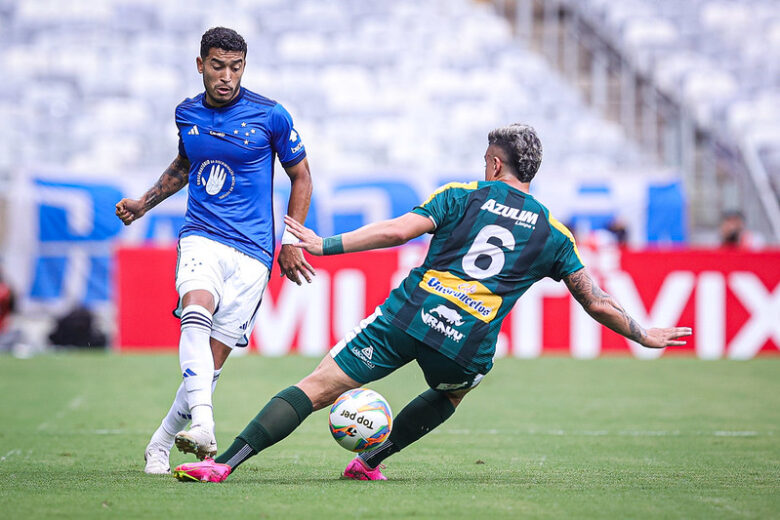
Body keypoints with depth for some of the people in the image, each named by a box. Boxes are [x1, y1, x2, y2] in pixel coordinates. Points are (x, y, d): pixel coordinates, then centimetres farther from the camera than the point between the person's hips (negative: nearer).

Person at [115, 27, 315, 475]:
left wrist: (291, 241, 6)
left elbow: (301, 177, 10)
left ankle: (163, 442, 12)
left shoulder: (271, 116, -2)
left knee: (213, 357, -6)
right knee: (196, 312, -31)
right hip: (201, 238, 1)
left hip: (252, 251, -1)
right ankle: (202, 423, -44)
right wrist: (145, 203, 21)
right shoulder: (187, 113, 9)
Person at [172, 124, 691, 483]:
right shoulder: (552, 233, 15)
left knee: (317, 388, -1)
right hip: (468, 345, 1)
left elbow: (398, 230, -6)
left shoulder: (463, 195, 9)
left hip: (406, 318, -1)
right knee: (454, 390, 36)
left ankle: (224, 462, -12)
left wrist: (327, 245, -3)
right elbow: (597, 302, 19)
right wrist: (644, 334, 33)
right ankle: (370, 462, 29)